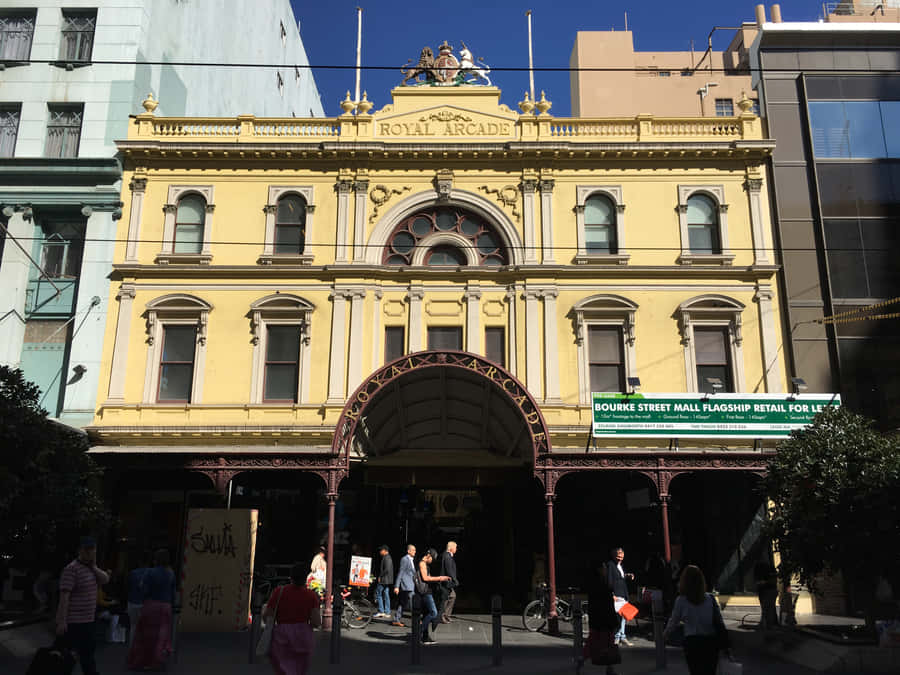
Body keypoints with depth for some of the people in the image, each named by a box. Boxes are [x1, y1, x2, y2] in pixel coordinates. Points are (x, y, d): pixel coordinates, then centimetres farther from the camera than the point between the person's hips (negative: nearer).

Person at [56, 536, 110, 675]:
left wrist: (93, 566, -10)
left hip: (85, 619, 9)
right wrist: (62, 621, -24)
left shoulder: (90, 567, 11)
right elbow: (64, 596, -21)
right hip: (73, 621, -9)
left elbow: (105, 579, 0)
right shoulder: (72, 569, -17)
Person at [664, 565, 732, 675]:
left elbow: (674, 621, 5)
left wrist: (665, 633, 25)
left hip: (692, 642, -3)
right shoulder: (710, 599, 0)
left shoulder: (681, 600, -7)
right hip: (711, 642, 3)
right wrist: (726, 646, 5)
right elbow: (719, 622, 0)